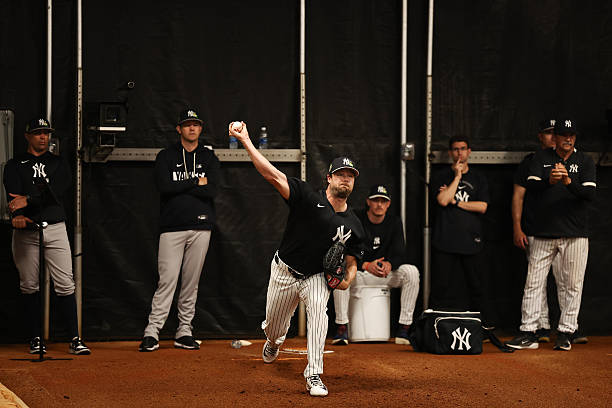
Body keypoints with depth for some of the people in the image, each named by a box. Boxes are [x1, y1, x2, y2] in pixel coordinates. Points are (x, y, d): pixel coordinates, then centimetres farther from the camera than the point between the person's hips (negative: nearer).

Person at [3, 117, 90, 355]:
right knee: (29, 286, 2)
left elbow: (58, 191, -5)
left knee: (65, 285, -7)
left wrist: (29, 199, -16)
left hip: (55, 228, 0)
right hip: (25, 230, 0)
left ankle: (74, 339, -7)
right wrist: (17, 215, -29)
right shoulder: (15, 166, 10)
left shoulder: (59, 164, 15)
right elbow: (13, 197, -8)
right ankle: (36, 338, 11)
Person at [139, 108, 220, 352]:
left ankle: (184, 332, 10)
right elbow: (164, 186, -10)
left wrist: (180, 188, -5)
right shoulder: (166, 157, 8)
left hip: (200, 226, 2)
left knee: (191, 282, 4)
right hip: (172, 226, -2)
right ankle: (152, 332, -10)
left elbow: (212, 191, -3)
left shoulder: (209, 158, 12)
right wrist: (196, 182, -5)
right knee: (167, 279, -10)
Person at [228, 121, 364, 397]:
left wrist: (346, 280, -20)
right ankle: (273, 343, 55)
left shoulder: (353, 226, -4)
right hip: (284, 272, -1)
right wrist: (245, 141, -34)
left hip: (317, 278, 1)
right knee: (274, 327, 13)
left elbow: (352, 263, 5)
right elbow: (273, 176, -25)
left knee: (318, 309, -30)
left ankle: (314, 376, -26)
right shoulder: (309, 198, -16)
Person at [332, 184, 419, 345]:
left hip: (384, 274, 3)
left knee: (411, 271, -24)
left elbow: (400, 254, -5)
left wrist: (389, 264, -30)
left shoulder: (394, 222, 2)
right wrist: (366, 265, -34)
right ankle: (342, 328, -30)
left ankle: (404, 330, -24)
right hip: (358, 273, -3)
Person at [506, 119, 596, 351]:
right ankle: (528, 334, 4)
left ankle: (565, 333, 9)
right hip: (544, 232, 1)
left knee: (571, 285, 1)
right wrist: (550, 181, -28)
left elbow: (590, 194, -8)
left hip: (575, 235, -1)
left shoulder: (585, 162, 5)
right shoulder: (541, 159, 7)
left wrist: (568, 182, -26)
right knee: (533, 282, 0)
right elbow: (531, 186, -7)